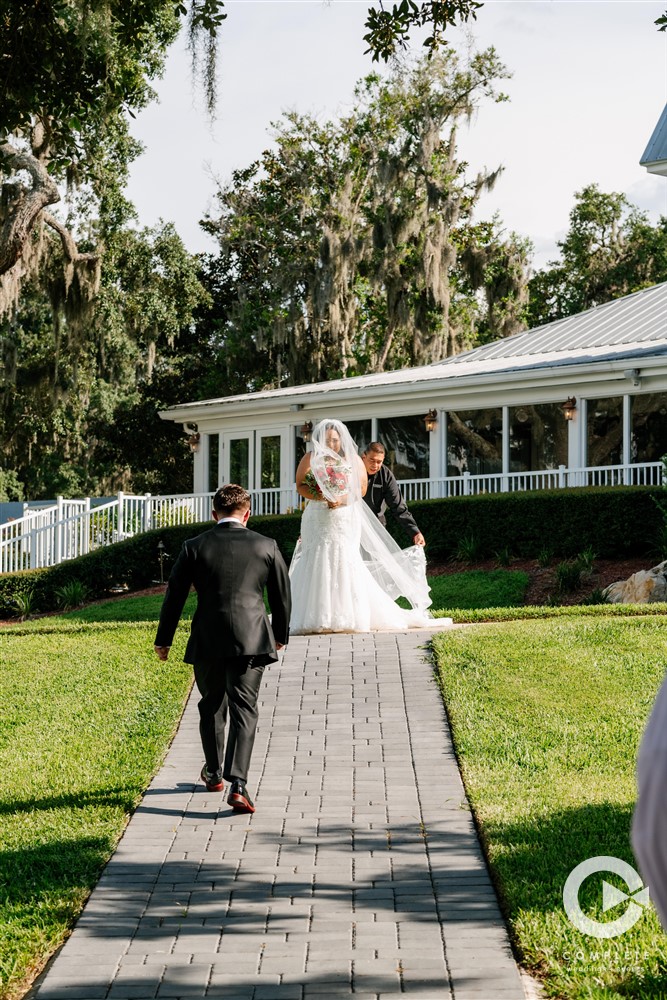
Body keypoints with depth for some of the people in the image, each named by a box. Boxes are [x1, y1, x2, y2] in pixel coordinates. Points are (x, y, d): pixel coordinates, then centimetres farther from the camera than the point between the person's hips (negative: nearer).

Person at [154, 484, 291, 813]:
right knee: (243, 710, -1)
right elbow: (282, 594, 11)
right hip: (251, 639, -1)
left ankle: (213, 773, 35)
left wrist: (163, 640, 15)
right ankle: (238, 784, -15)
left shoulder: (194, 547, 0)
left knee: (211, 706, 20)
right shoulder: (266, 546, 2)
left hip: (207, 641, 1)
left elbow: (175, 595, 4)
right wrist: (280, 635, 26)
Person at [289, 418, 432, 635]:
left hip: (345, 519, 0)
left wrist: (342, 499, -14)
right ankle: (318, 619, -5)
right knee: (317, 564, -6)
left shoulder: (352, 460, 3)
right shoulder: (310, 459, 2)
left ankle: (349, 618, -3)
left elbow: (361, 488, 3)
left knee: (344, 563, -7)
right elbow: (300, 485, 2)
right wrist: (321, 498, -14)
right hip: (318, 519, 0)